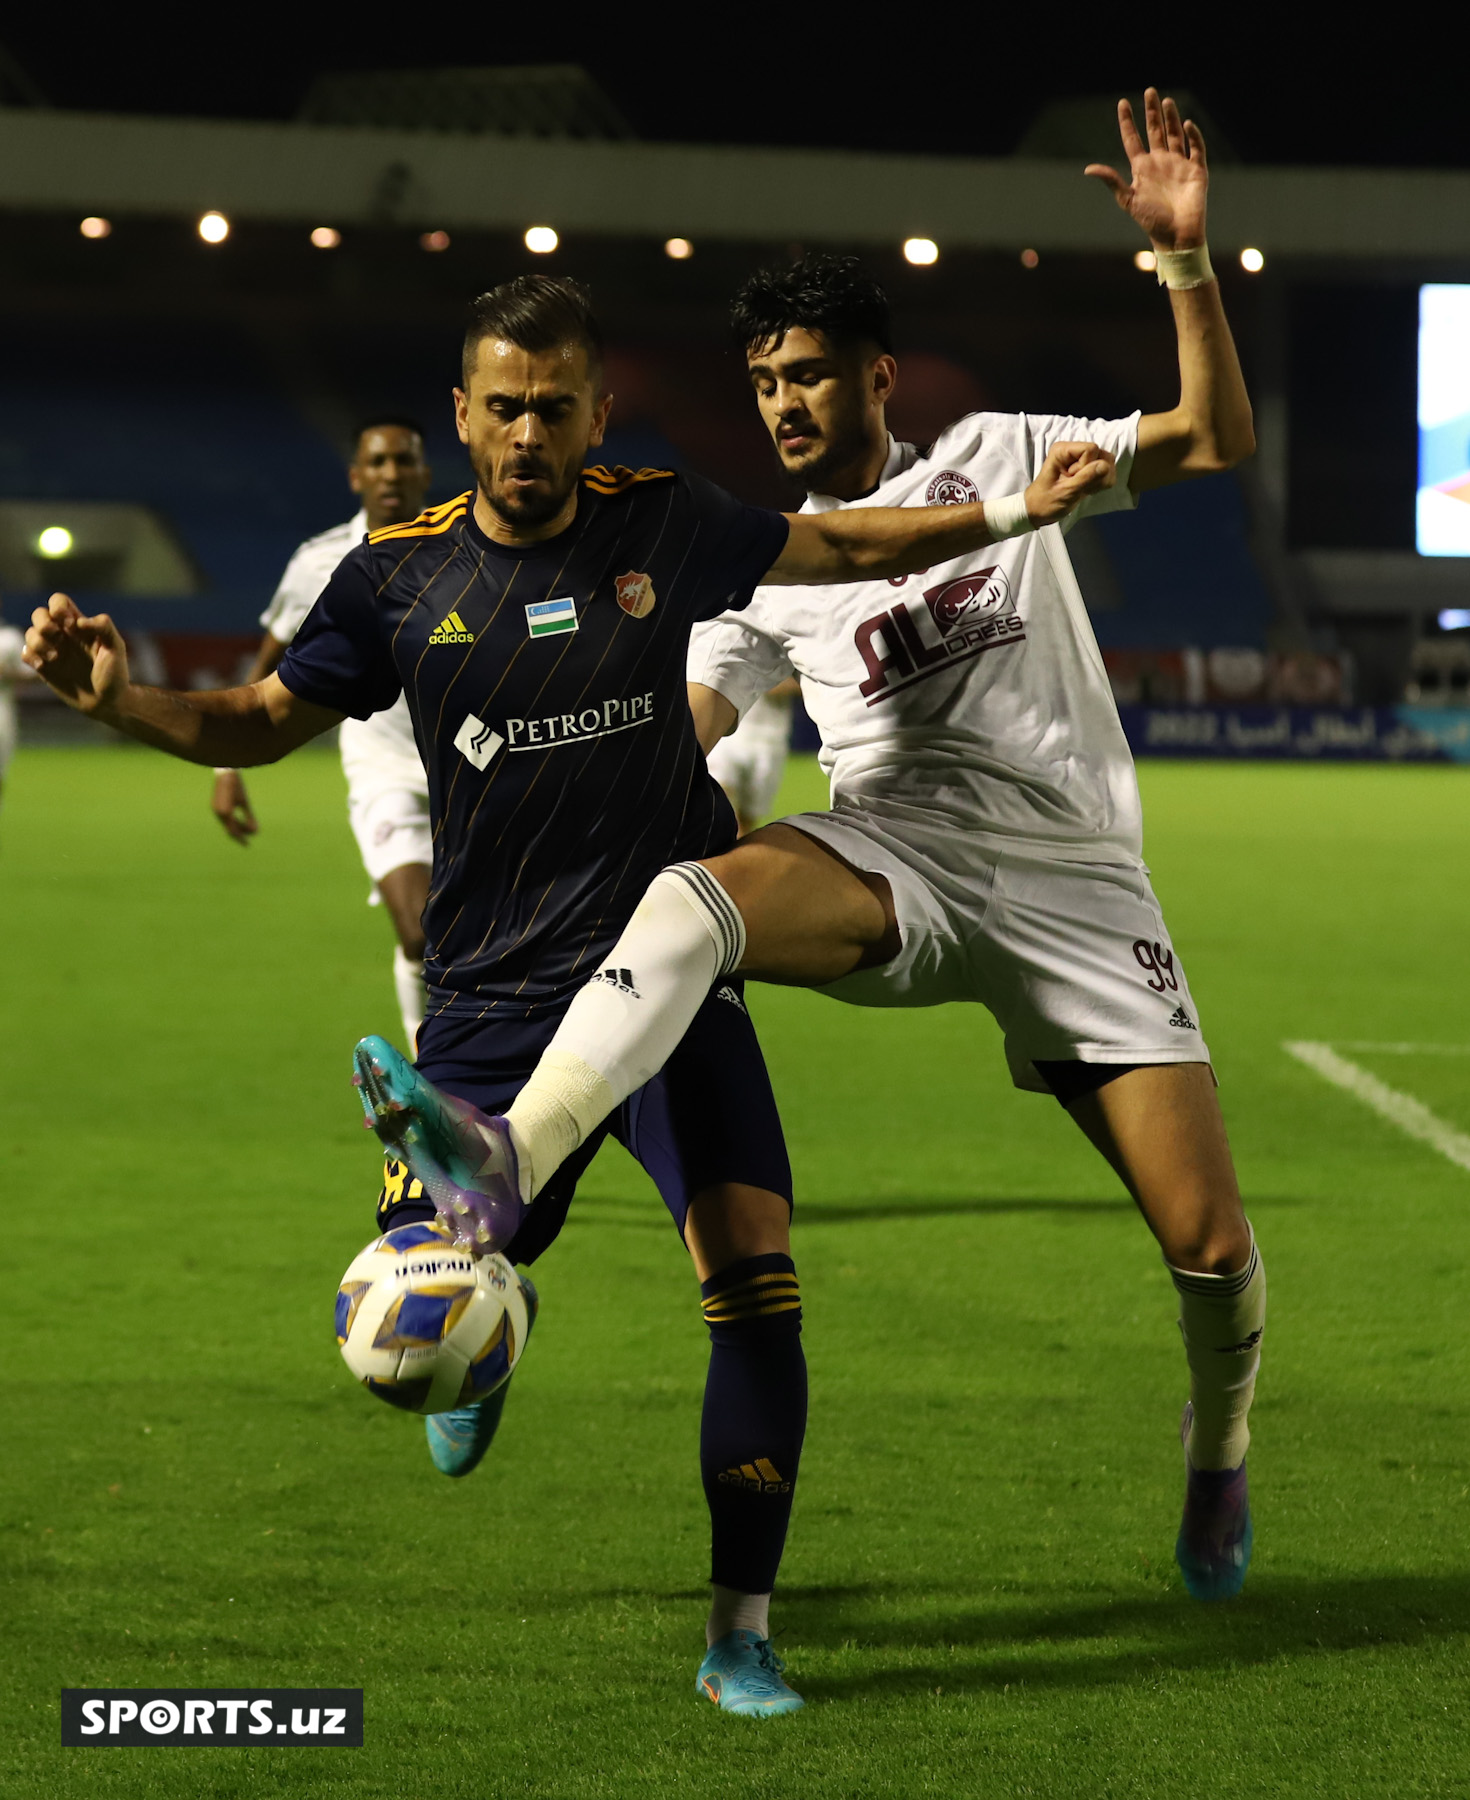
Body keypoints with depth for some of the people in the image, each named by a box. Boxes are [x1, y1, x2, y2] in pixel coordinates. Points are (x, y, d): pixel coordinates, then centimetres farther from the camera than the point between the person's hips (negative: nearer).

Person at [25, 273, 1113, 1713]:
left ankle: (740, 1634, -8)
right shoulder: (401, 574, 0)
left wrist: (1019, 510, 8)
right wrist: (114, 696, -11)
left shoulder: (662, 526, 1)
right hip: (489, 1000, 0)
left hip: (667, 978, 0)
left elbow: (850, 547, 15)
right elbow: (260, 722, 6)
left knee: (754, 1270, -18)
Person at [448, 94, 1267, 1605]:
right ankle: (501, 1169, -56)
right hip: (893, 847, 0)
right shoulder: (764, 566, 15)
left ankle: (1218, 1455, 25)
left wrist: (1183, 260, -5)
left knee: (1211, 1246, -8)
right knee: (690, 896, -36)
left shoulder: (999, 456, 12)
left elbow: (1217, 443, 5)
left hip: (1074, 875, 0)